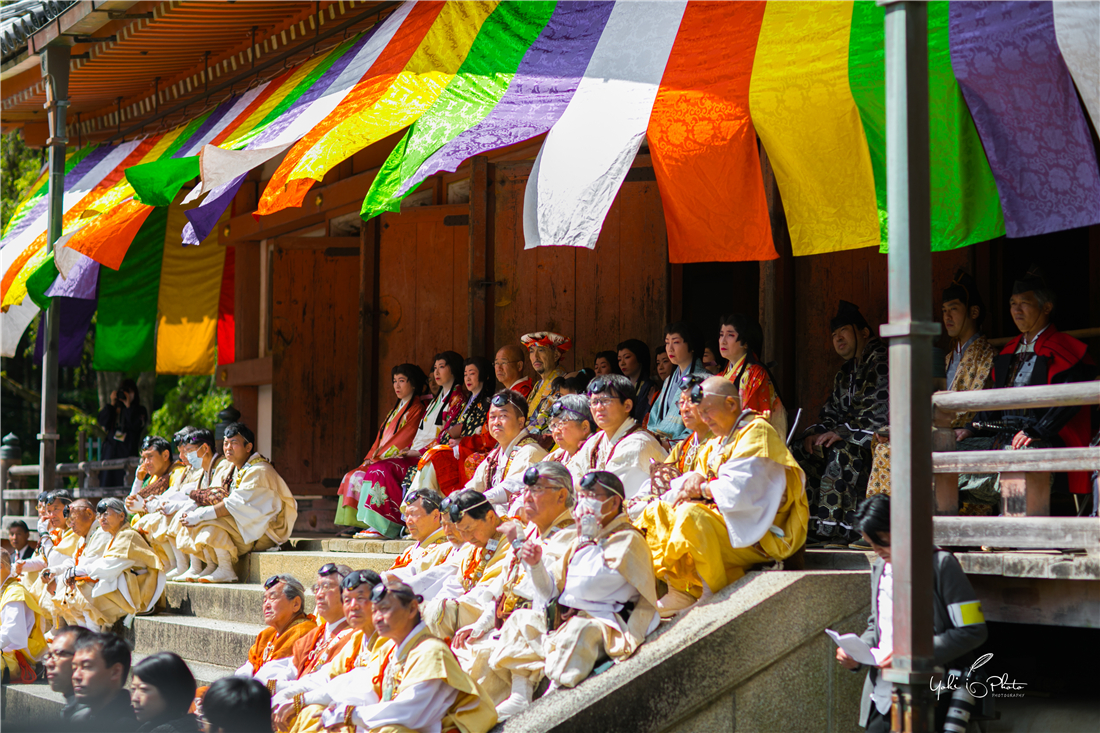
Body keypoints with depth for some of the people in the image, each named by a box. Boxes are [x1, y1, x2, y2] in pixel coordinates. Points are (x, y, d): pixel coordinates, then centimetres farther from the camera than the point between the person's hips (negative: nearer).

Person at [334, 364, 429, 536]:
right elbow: (381, 437, 21)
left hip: (403, 461, -8)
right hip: (382, 460, 8)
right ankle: (356, 524, -21)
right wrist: (371, 457, 3)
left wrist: (379, 457, -14)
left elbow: (404, 438, -11)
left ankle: (380, 526, -34)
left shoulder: (417, 409, -2)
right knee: (353, 476, -12)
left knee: (378, 472, -34)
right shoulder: (396, 409, 24)